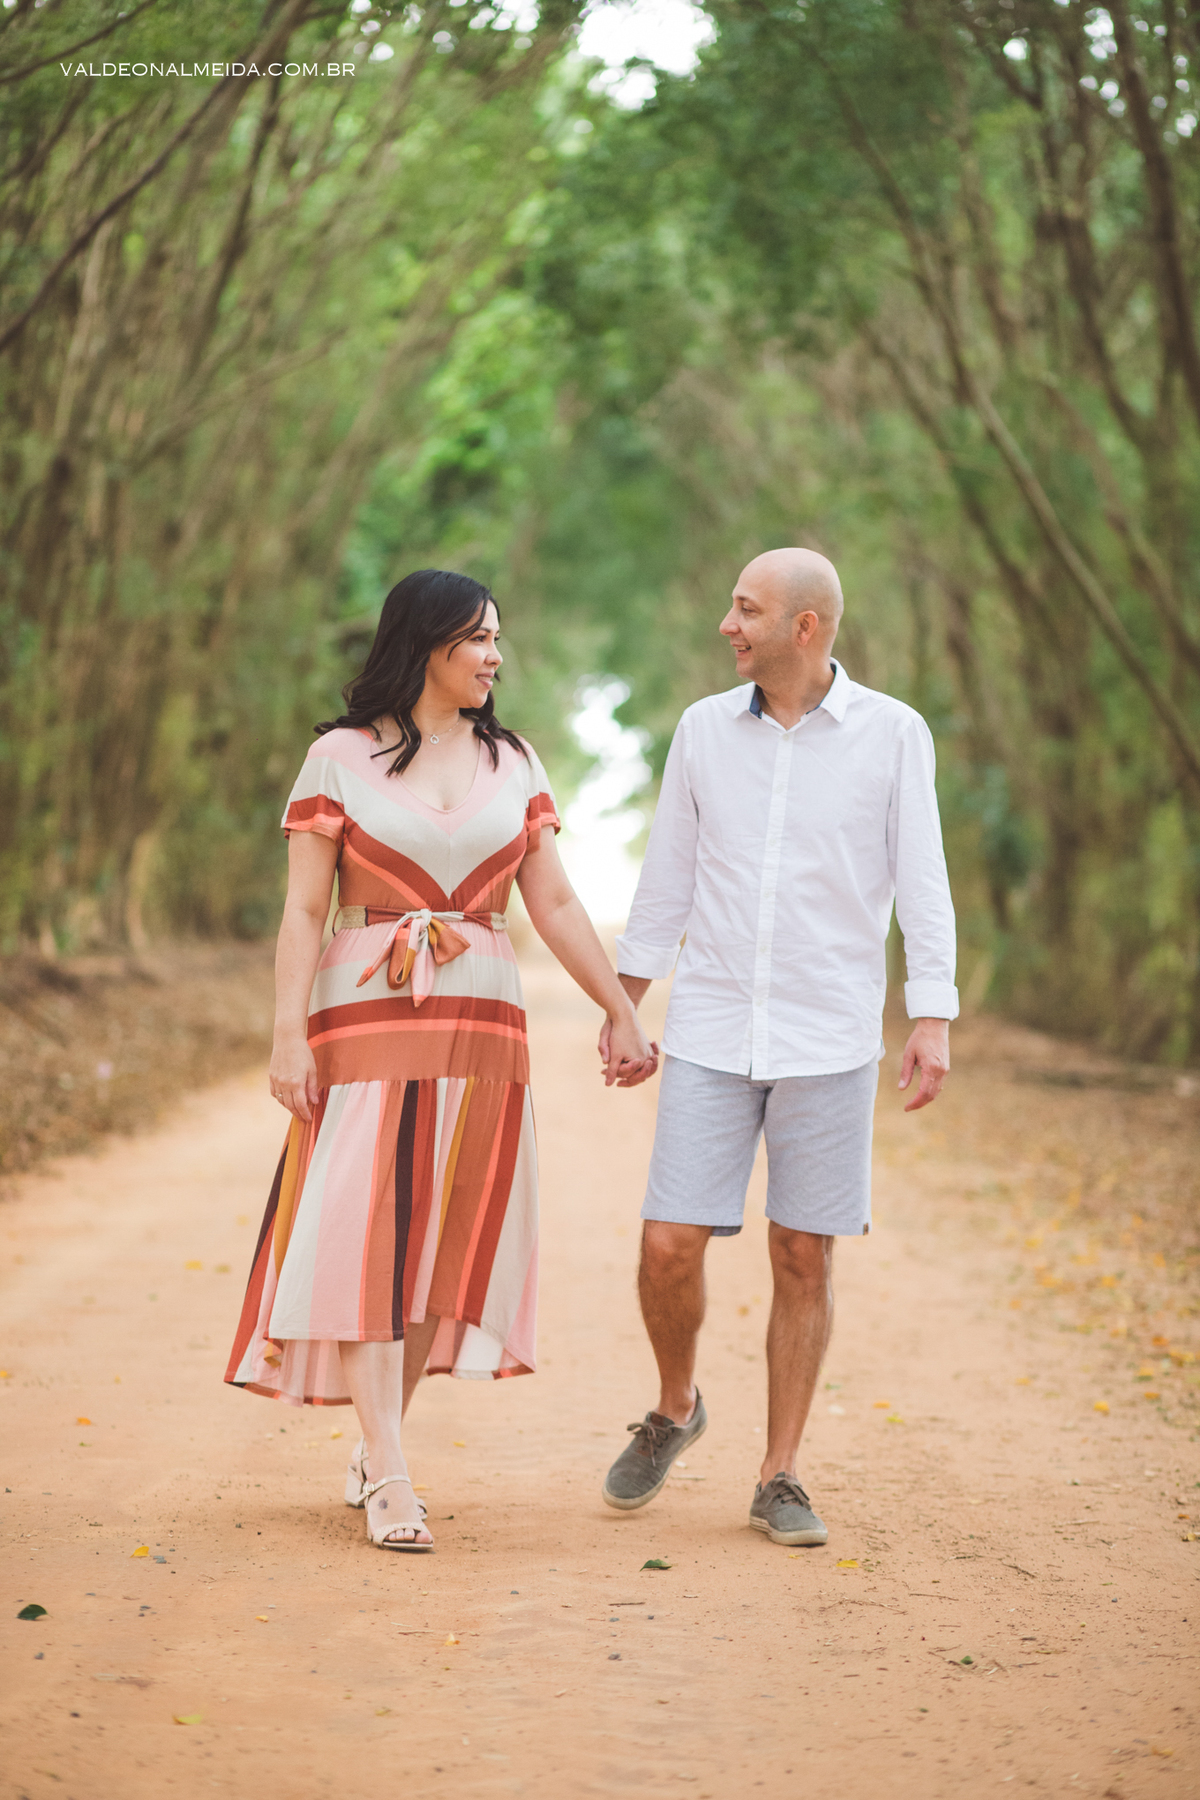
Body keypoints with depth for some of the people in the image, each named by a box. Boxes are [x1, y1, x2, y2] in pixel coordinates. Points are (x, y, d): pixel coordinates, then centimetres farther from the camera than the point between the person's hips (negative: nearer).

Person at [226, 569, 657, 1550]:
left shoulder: (512, 764, 11)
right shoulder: (341, 757, 1)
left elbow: (556, 904, 13)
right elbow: (305, 908, -1)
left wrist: (622, 1012, 10)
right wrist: (290, 1035, -9)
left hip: (483, 1026, 4)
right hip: (368, 1022, -3)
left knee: (443, 1241, 3)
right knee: (366, 1233, -10)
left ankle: (376, 1448, 15)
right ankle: (390, 1477, -10)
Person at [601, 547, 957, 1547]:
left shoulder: (894, 734, -3)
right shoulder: (705, 728, 4)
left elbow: (922, 883, -4)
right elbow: (667, 877, 12)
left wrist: (935, 1020, -14)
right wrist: (623, 1008, 13)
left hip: (829, 1041, -2)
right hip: (711, 1034, 2)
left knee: (805, 1258, 2)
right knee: (670, 1248, -5)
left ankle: (780, 1480, 13)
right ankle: (675, 1409, 24)